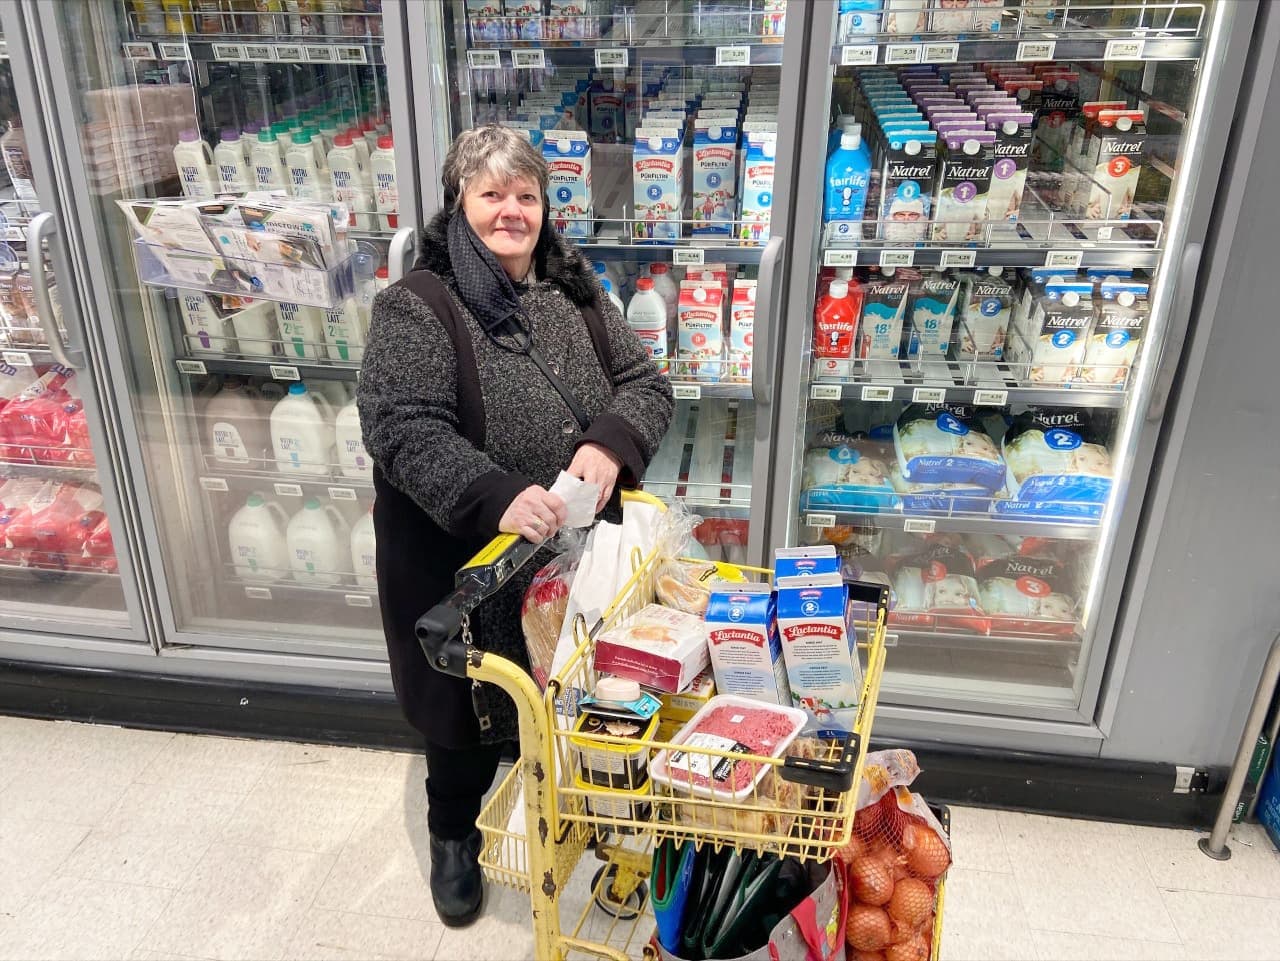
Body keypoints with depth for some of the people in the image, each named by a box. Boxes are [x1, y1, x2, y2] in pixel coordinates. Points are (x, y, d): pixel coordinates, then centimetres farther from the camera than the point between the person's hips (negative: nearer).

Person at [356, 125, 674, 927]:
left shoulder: (574, 289, 3)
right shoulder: (418, 307, -14)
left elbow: (645, 382, 1)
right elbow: (400, 428, -23)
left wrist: (610, 443, -20)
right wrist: (495, 496, -36)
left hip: (573, 552, 5)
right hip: (465, 561, -4)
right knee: (471, 703, 16)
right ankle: (454, 835, 43)